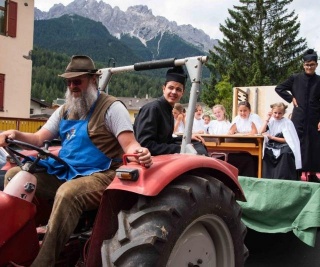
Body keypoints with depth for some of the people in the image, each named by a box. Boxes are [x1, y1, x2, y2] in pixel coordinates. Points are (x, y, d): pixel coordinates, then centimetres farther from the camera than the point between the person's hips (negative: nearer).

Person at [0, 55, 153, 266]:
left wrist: (139, 152, -40)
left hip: (100, 175, -7)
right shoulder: (65, 110, 15)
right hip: (64, 173, 8)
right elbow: (39, 138, 12)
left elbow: (129, 144, -15)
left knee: (68, 193, -38)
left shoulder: (111, 107, -6)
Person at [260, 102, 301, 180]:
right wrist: (267, 119, -3)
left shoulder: (287, 122, -4)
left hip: (284, 147, -4)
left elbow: (286, 140, -8)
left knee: (285, 153, -35)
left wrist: (271, 137, -15)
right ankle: (267, 177, -15)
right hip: (272, 146, 4)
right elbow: (261, 132, -3)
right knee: (264, 151, -26)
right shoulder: (271, 121, 9)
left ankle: (283, 178, -23)